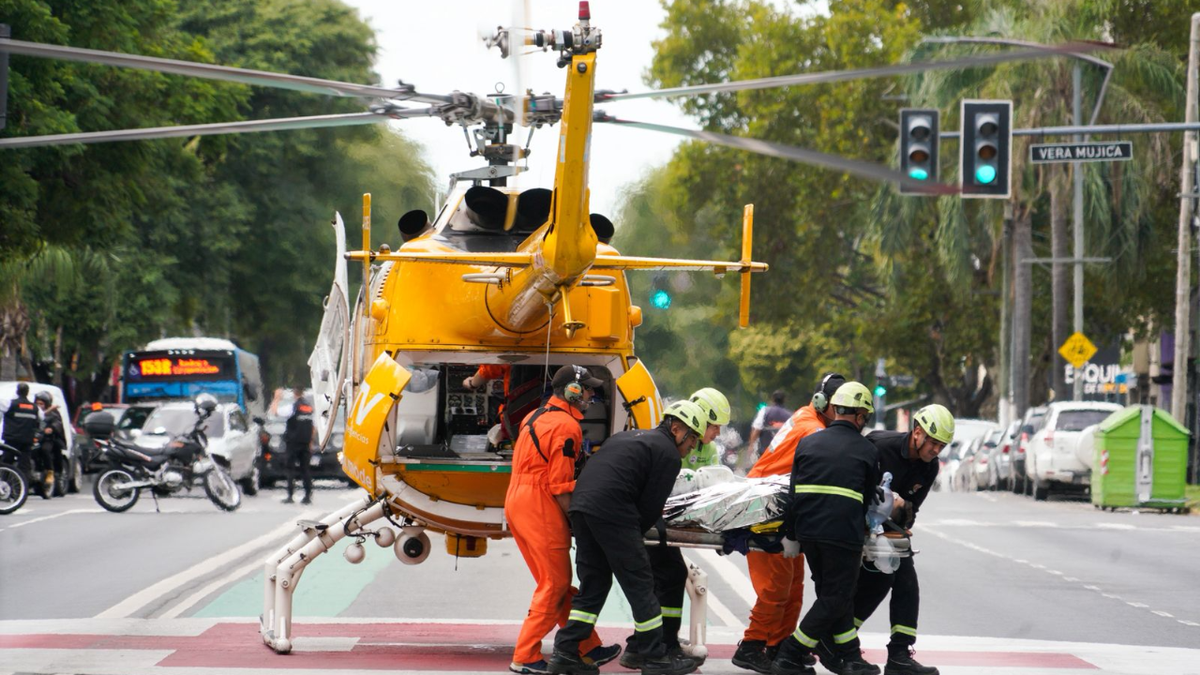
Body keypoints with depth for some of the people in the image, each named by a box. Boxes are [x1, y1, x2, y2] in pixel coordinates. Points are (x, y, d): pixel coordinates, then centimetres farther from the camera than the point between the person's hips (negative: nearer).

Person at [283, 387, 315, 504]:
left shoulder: (294, 406, -10)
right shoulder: (310, 407, 8)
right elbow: (314, 428, 11)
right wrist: (311, 442, 18)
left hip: (293, 441, -5)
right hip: (305, 442, 5)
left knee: (291, 468, -2)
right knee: (305, 468, 8)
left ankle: (291, 496, -7)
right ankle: (308, 496, 4)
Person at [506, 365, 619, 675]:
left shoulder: (535, 417, 17)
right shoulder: (566, 426, -13)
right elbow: (560, 486, -16)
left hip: (516, 503, 10)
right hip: (540, 509, -10)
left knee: (558, 583, 13)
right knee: (554, 585, -2)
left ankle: (588, 649, 20)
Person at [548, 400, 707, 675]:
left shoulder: (628, 436, 29)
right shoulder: (669, 454, 2)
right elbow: (650, 508, -2)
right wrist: (633, 535, 12)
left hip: (580, 504, 8)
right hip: (611, 511, -8)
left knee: (593, 584, 15)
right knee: (639, 583, 1)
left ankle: (565, 652, 11)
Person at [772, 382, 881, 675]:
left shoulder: (808, 442, 12)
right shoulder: (867, 451, 4)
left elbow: (794, 494, 9)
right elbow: (869, 499, 11)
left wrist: (791, 536, 13)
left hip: (809, 531, 5)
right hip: (844, 535, -5)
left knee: (832, 595, 17)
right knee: (835, 599, 4)